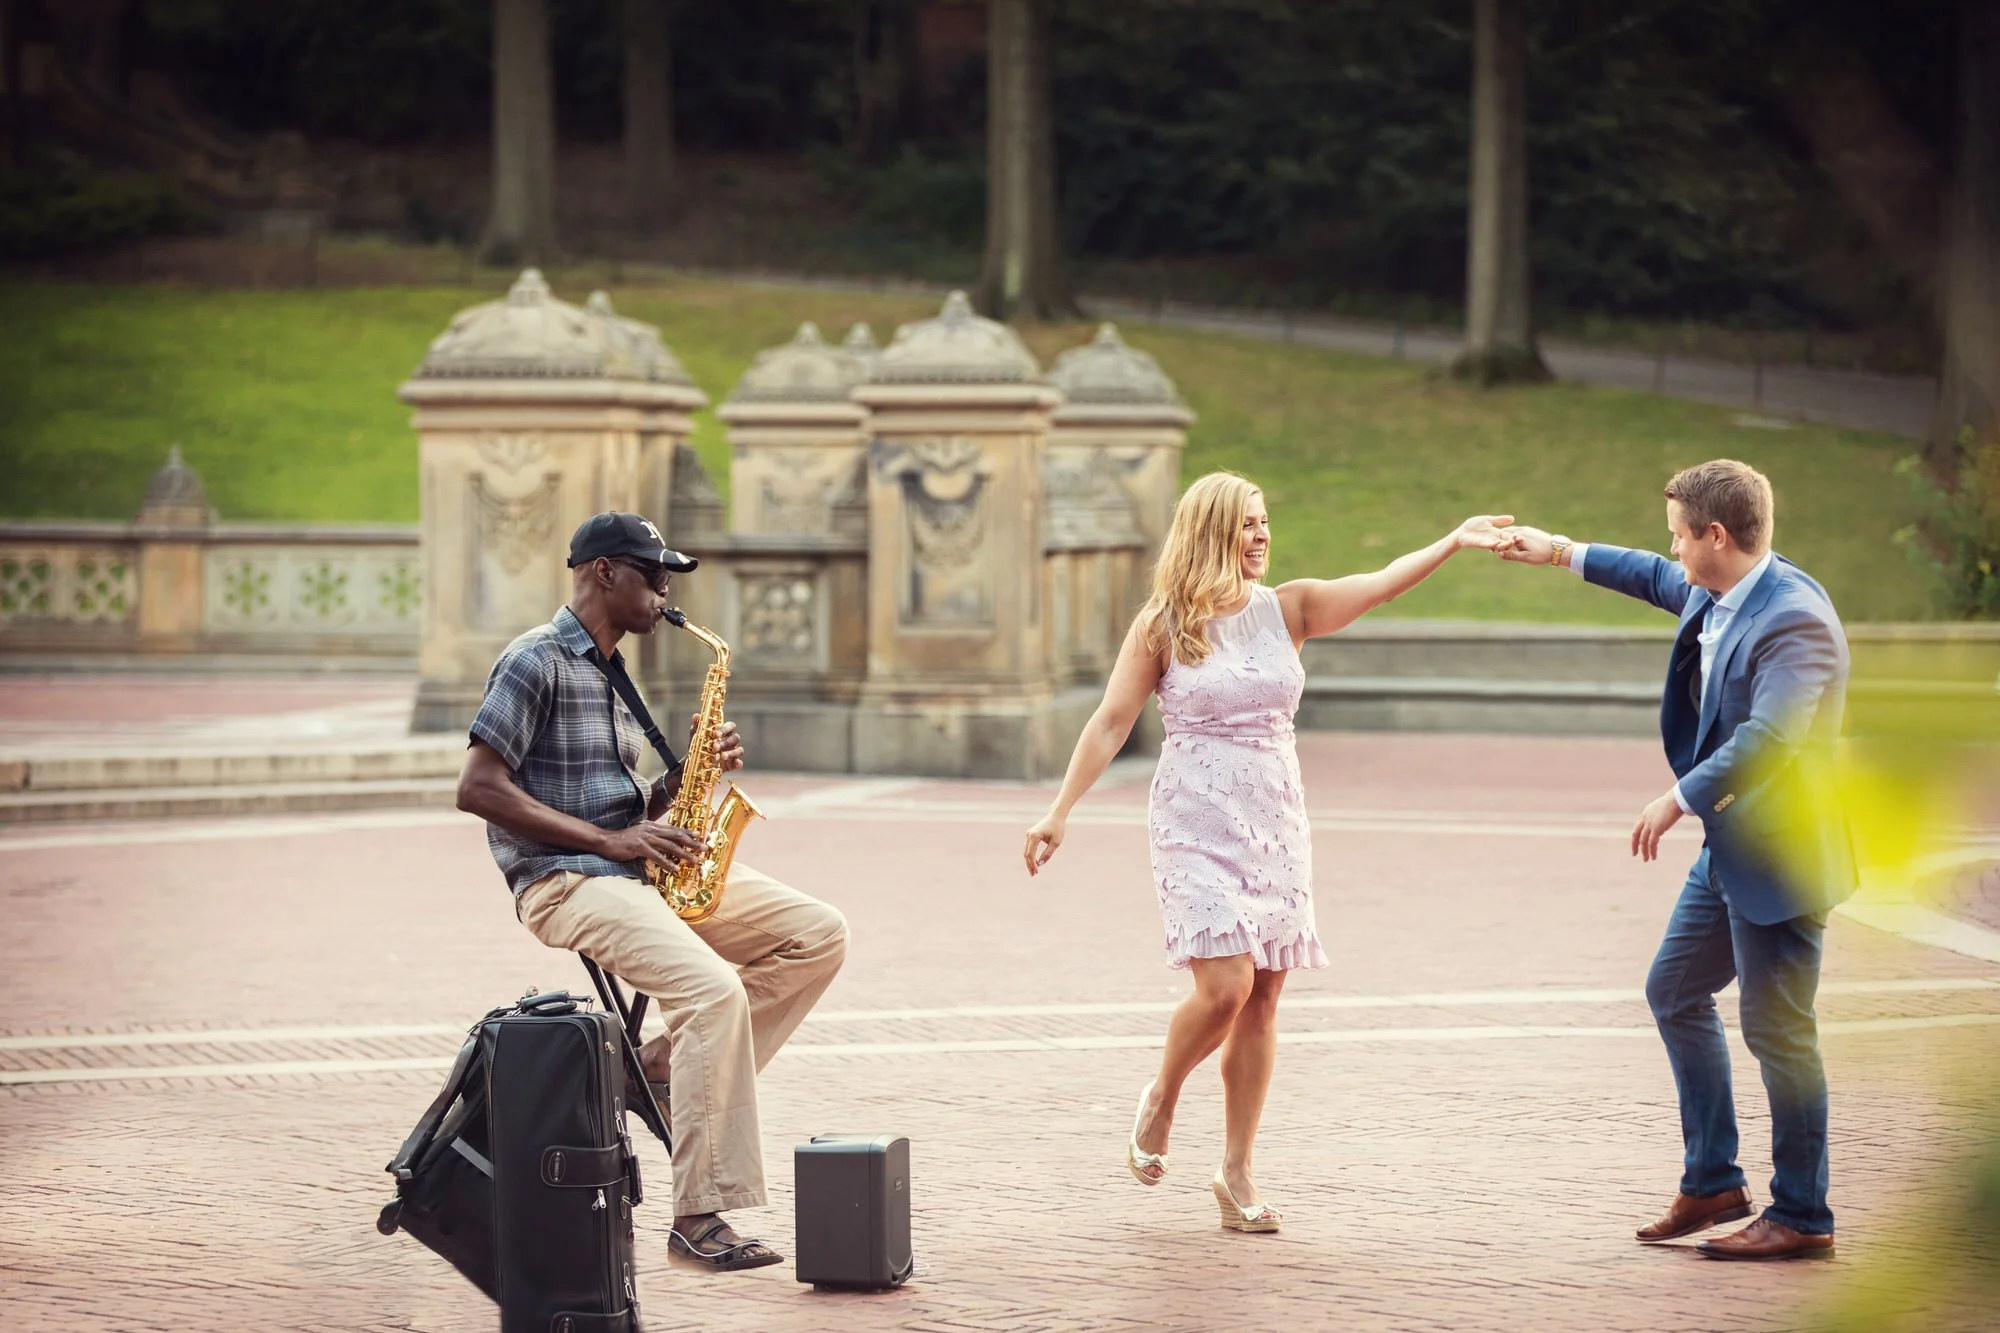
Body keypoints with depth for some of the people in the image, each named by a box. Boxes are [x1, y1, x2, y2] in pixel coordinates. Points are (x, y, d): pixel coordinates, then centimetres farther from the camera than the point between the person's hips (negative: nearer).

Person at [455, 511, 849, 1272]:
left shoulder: (608, 675, 21)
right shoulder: (536, 663, -7)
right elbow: (477, 788, -16)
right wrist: (607, 840, -17)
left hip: (637, 870, 9)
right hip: (565, 883, -9)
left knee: (818, 936, -5)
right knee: (715, 990, -31)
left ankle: (666, 1067, -5)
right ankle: (698, 1221, -27)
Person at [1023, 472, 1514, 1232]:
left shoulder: (1286, 610, 5)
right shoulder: (1163, 627, -3)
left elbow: (1380, 586, -5)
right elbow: (1111, 722, -3)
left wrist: (1453, 543, -19)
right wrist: (1059, 812, -8)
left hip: (1274, 823, 4)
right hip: (1196, 823, -4)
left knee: (1262, 1001, 3)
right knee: (1224, 986, -17)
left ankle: (1236, 1172, 11)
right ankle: (1161, 1101, 13)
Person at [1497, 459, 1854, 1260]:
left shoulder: (1793, 618, -24)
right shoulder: (1716, 593, 6)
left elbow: (1770, 735, -35)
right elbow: (1662, 582, 29)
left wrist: (1681, 799, -35)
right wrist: (1563, 555, 33)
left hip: (1777, 854, -10)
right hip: (1729, 843, 11)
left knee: (1776, 1028, -3)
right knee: (1674, 991, 17)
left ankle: (1801, 1217, 8)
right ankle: (1712, 1182, 25)